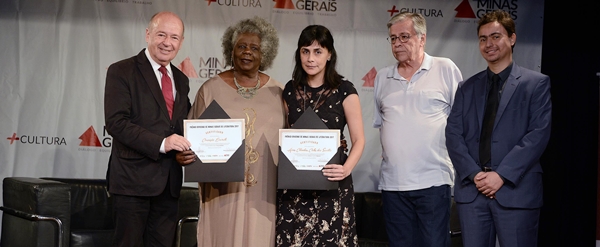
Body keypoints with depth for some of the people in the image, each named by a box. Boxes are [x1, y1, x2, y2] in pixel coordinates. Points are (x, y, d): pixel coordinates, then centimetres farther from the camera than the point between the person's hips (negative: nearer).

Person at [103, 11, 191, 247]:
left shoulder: (181, 80, 16)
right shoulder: (122, 71, -5)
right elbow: (116, 122, -15)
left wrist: (188, 147, -1)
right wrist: (160, 143, -24)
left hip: (169, 181, 6)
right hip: (134, 177, -6)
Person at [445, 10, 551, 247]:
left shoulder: (537, 83, 3)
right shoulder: (468, 87, 15)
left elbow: (539, 134, -7)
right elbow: (453, 134, 7)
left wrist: (502, 175, -14)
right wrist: (474, 174, -9)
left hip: (516, 190, -3)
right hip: (471, 189, 3)